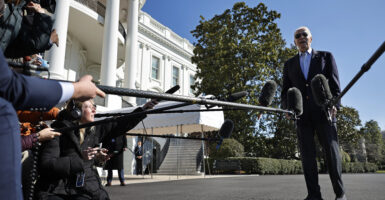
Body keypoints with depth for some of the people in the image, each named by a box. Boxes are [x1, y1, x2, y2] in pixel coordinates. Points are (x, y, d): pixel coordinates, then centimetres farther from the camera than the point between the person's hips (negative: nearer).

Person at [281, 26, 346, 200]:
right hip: (302, 114, 2)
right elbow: (285, 90, 13)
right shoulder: (289, 64, 18)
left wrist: (334, 104, -12)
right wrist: (287, 107, -6)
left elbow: (334, 83, 5)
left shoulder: (325, 56, 14)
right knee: (307, 154, -2)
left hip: (323, 111, -1)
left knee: (331, 150, -3)